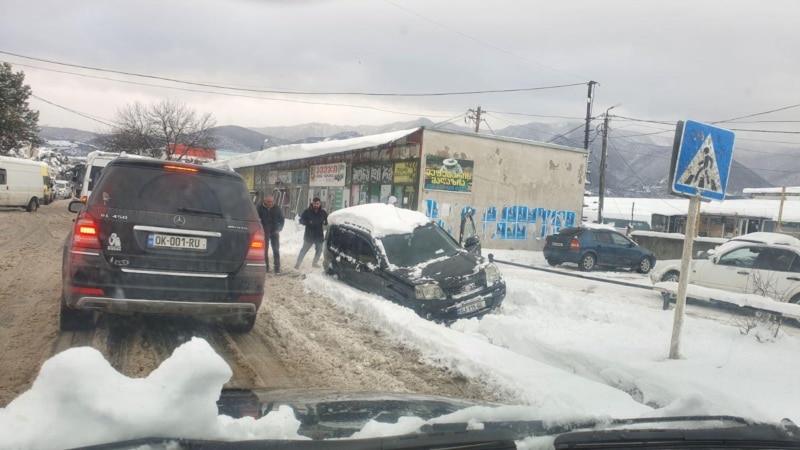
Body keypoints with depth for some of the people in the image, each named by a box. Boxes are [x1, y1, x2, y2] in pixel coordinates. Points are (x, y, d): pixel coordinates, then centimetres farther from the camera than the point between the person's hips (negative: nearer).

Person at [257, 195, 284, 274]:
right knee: (264, 250, 3)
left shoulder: (277, 208, -1)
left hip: (274, 232, 1)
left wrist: (278, 229, -6)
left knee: (276, 250, 0)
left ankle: (277, 269, 4)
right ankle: (266, 268, 13)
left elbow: (281, 220, 6)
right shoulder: (260, 208, -5)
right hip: (264, 232, 0)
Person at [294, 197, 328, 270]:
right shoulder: (307, 211, -8)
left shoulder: (323, 212, 2)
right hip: (309, 236, -4)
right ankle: (297, 264, 7)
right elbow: (301, 220, -5)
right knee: (304, 250, -1)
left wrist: (324, 222, -10)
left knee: (319, 250, 12)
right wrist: (308, 222, -22)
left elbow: (327, 221, 13)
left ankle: (315, 263, 32)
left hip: (319, 236, 4)